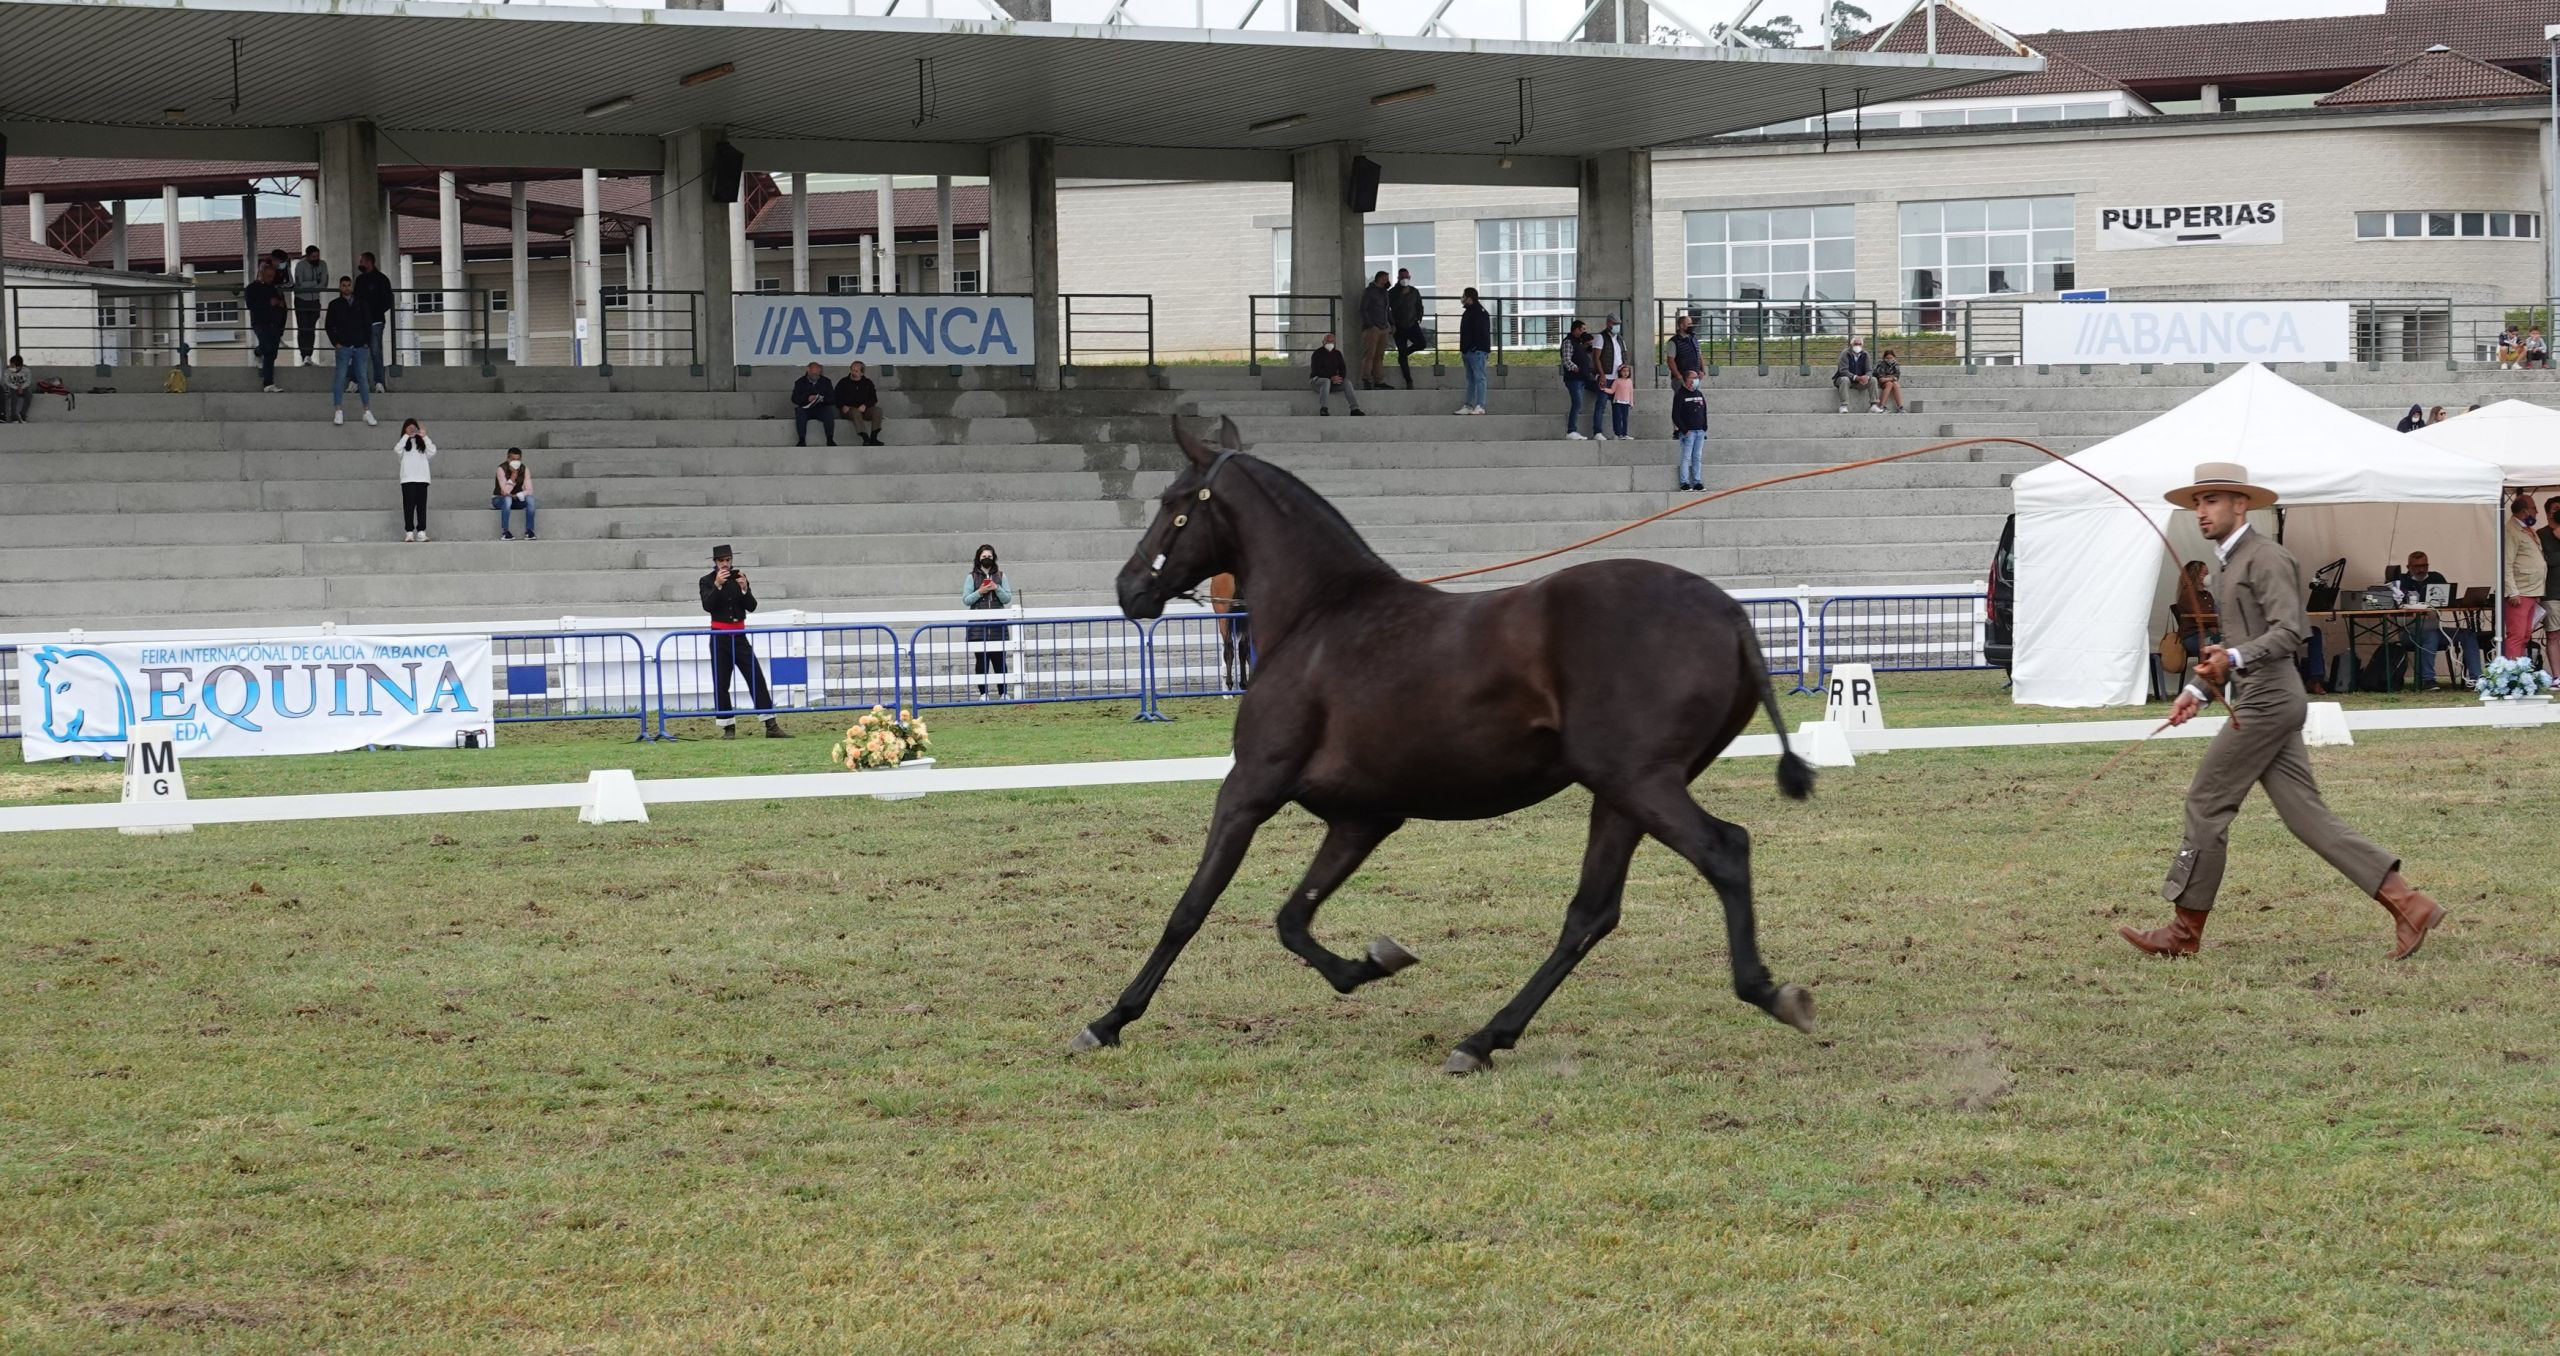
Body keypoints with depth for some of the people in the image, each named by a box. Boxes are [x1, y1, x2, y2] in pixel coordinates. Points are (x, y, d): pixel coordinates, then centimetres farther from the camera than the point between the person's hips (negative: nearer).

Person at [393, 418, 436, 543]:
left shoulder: (421, 442, 14)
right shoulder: (404, 443, 9)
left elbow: (432, 451, 0)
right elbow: (397, 450, -11)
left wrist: (424, 437, -4)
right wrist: (406, 436, -11)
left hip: (422, 478, 2)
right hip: (408, 479, -2)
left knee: (421, 506, 1)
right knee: (409, 505, -5)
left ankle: (421, 532, 2)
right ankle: (409, 532, -6)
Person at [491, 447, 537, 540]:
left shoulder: (524, 470, -6)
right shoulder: (501, 469, -19)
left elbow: (529, 490, -13)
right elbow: (505, 492, -28)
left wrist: (515, 496, -28)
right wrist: (513, 475, -36)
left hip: (516, 499, 4)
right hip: (499, 499, -4)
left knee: (530, 499, -25)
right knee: (507, 499, -37)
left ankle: (529, 532, -26)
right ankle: (504, 532, -36)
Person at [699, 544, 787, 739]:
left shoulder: (739, 578, 6)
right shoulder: (707, 581, -1)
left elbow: (752, 606, 1)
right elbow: (707, 606, -15)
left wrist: (744, 589, -16)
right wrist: (717, 585, -25)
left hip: (739, 636, 2)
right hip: (719, 637, -2)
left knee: (757, 679, -5)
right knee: (721, 684, -1)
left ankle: (771, 726, -7)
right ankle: (728, 728, 8)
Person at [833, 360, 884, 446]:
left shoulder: (867, 383, 15)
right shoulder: (843, 383, 11)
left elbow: (873, 399, 8)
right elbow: (836, 398, 7)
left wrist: (865, 405, -12)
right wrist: (843, 406, -13)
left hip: (864, 409, 3)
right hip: (849, 409, -3)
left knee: (877, 410, -27)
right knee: (856, 412, -38)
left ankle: (873, 438, -34)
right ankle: (866, 438, -51)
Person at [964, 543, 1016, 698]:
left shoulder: (1000, 576, 10)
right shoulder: (972, 577, 7)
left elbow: (1007, 599, 6)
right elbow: (965, 600, 3)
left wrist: (997, 589, -10)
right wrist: (980, 592, -11)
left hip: (998, 625, 1)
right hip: (978, 626, -1)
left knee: (999, 659, -2)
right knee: (981, 659, -2)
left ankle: (1002, 694, 2)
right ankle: (983, 693, 1)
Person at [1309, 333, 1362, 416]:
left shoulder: (1337, 354, 10)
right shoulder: (1317, 354, -8)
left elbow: (1343, 368, 5)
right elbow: (1316, 370, -19)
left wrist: (1341, 377, -19)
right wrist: (1331, 378, -28)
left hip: (1333, 381, 5)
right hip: (1316, 380, -5)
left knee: (1347, 382, -19)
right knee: (1326, 381, -39)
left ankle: (1355, 409, -29)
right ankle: (1323, 409, -49)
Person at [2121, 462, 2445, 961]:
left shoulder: (2265, 558, -11)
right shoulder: (2229, 563, 20)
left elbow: (2288, 632, -22)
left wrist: (2234, 658, -36)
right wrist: (2198, 689, 20)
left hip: (2267, 701, -10)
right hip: (2258, 701, 10)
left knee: (2207, 804, -4)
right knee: (2306, 813, 5)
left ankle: (2186, 930, 4)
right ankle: (2407, 904, 3)